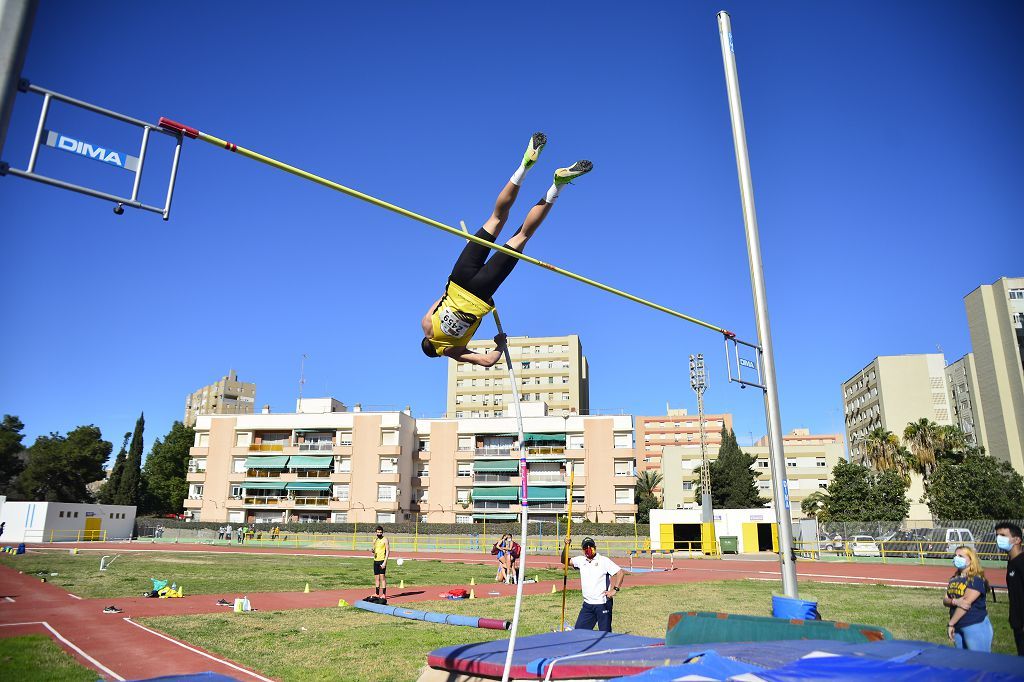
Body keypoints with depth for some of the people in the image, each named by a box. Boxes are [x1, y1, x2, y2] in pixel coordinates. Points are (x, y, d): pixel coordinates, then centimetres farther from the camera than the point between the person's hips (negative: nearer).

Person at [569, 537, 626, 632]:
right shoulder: (581, 561, 7)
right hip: (587, 604, 5)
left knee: (605, 633, 1)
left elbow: (620, 573, -9)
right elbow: (565, 561, 5)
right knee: (579, 630, 5)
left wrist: (615, 589, -15)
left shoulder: (604, 561, -7)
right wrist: (566, 546, -8)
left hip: (603, 604, -5)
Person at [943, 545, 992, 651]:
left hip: (975, 626, -7)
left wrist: (951, 624, -17)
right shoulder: (954, 579, 11)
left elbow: (966, 602, -17)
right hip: (958, 627, 7)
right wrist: (954, 601, -18)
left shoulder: (976, 580, -11)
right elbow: (945, 600, 7)